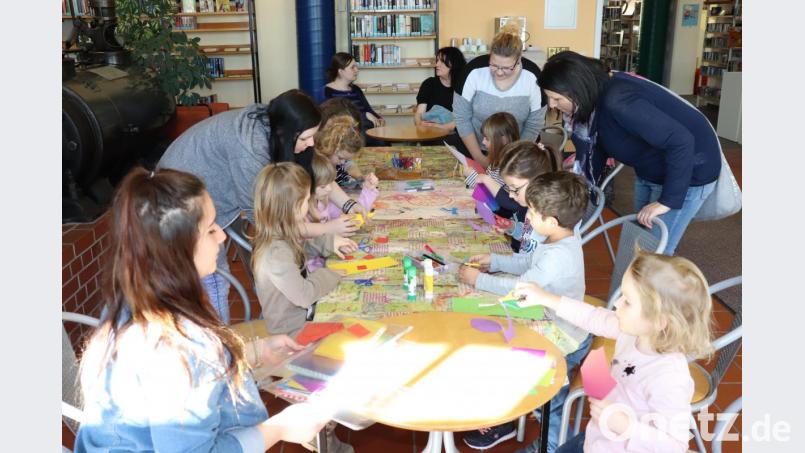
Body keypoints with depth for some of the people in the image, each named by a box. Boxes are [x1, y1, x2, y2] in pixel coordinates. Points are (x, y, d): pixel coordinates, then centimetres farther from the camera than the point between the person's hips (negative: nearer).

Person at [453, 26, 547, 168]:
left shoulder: (533, 81, -13)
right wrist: (479, 157, -11)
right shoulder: (473, 73, -15)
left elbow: (533, 127, -6)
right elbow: (461, 117, -8)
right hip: (472, 150, 0)